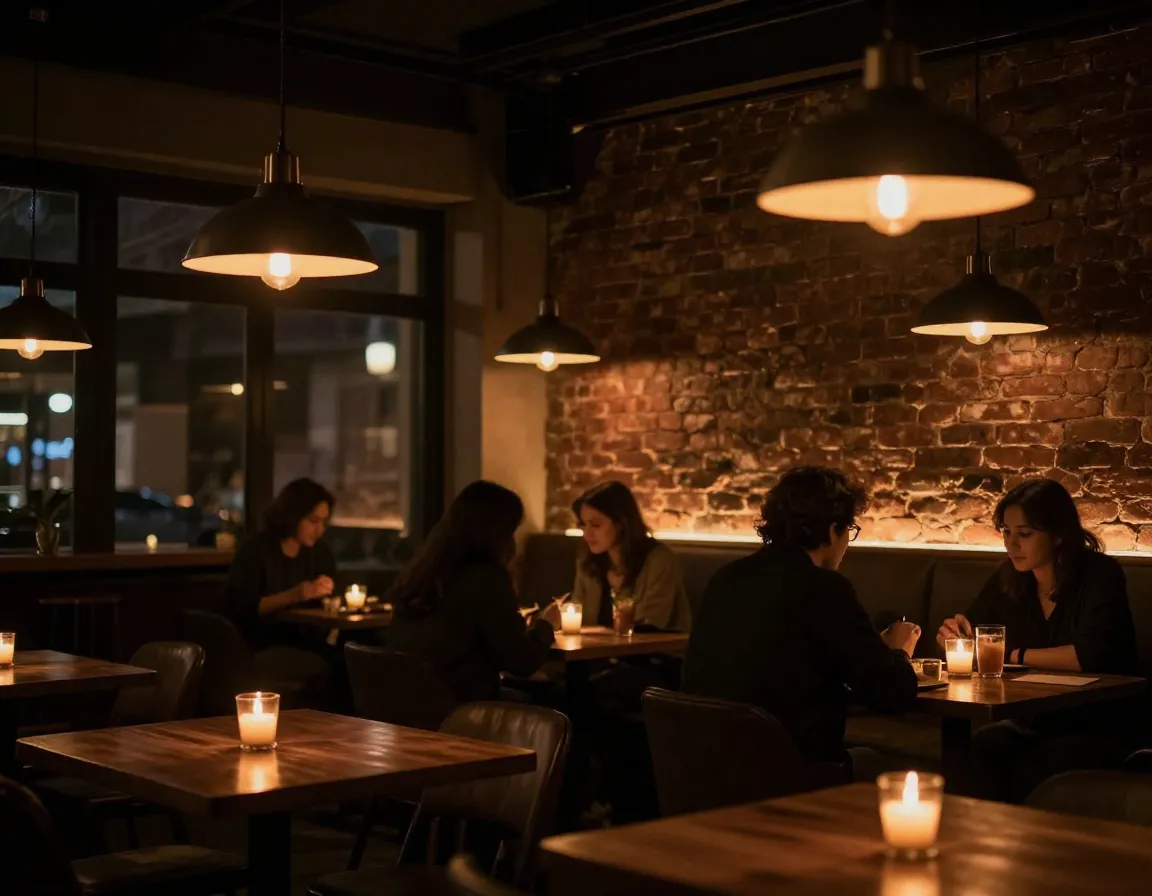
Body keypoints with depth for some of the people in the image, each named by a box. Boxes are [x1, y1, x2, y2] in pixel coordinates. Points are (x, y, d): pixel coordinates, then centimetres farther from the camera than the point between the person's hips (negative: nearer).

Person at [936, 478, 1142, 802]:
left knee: (1029, 769, -31)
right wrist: (955, 635, -12)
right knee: (979, 749, -24)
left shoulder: (1100, 575, -11)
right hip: (1034, 721, 5)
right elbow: (971, 634, 13)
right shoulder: (1010, 578, 4)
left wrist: (1010, 654, -18)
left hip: (1101, 726, -5)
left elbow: (1092, 655, -26)